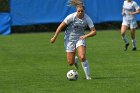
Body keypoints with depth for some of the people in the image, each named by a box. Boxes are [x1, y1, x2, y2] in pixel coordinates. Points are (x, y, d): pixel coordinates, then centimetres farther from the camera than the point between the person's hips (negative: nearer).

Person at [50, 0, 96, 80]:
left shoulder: (87, 18, -13)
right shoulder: (71, 17, -18)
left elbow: (94, 31, -10)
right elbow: (61, 26, -10)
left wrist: (86, 36, -26)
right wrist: (54, 37, -8)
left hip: (80, 38, 0)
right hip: (70, 39, 0)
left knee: (82, 57, -25)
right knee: (70, 63, 0)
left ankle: (88, 76, -10)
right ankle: (75, 60, 39)